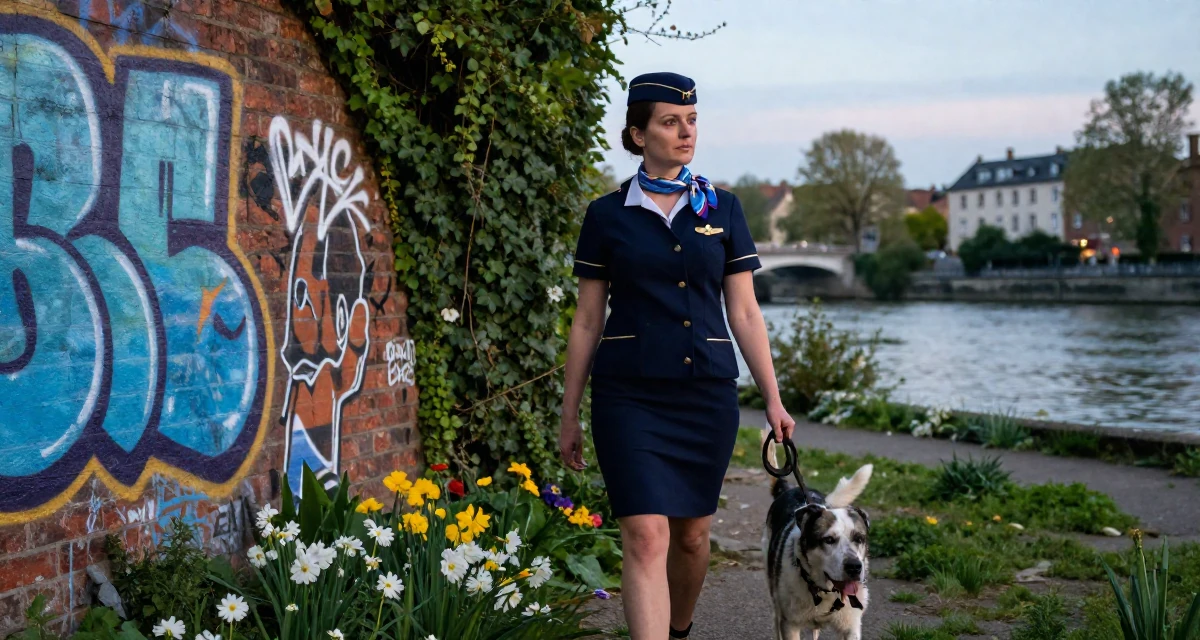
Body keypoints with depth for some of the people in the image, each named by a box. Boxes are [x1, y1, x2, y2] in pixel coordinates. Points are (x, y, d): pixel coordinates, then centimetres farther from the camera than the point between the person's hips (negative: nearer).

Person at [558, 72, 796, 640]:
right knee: (646, 536, -12)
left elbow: (744, 313, 7)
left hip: (707, 393, 2)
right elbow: (587, 321, 5)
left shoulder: (722, 209, 7)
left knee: (692, 534, 11)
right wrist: (569, 417, 5)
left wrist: (773, 399, 1)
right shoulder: (607, 215, 2)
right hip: (629, 396, -2)